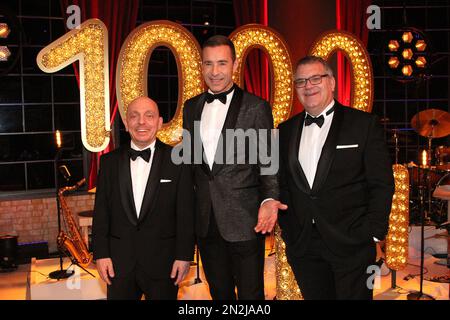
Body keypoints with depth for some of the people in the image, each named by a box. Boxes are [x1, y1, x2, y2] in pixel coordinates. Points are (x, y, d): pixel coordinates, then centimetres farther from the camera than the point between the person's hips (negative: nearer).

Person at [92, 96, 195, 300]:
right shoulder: (109, 162, 4)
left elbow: (186, 212, -4)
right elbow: (101, 212, 5)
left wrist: (184, 255, -7)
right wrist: (101, 253, 0)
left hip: (163, 262, -2)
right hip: (119, 262, 2)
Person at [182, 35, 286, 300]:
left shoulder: (256, 107, -6)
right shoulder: (192, 107, 9)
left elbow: (267, 163, -4)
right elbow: (190, 158, 14)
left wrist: (269, 199, -22)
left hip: (244, 221, -4)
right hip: (206, 221, 5)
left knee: (250, 294, 8)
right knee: (220, 293, 19)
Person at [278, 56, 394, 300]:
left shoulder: (364, 124, -3)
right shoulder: (286, 131, 9)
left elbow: (382, 184, -4)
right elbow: (282, 184, 12)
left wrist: (372, 233, -9)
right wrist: (288, 229, 4)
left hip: (351, 245, -3)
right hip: (302, 247, 4)